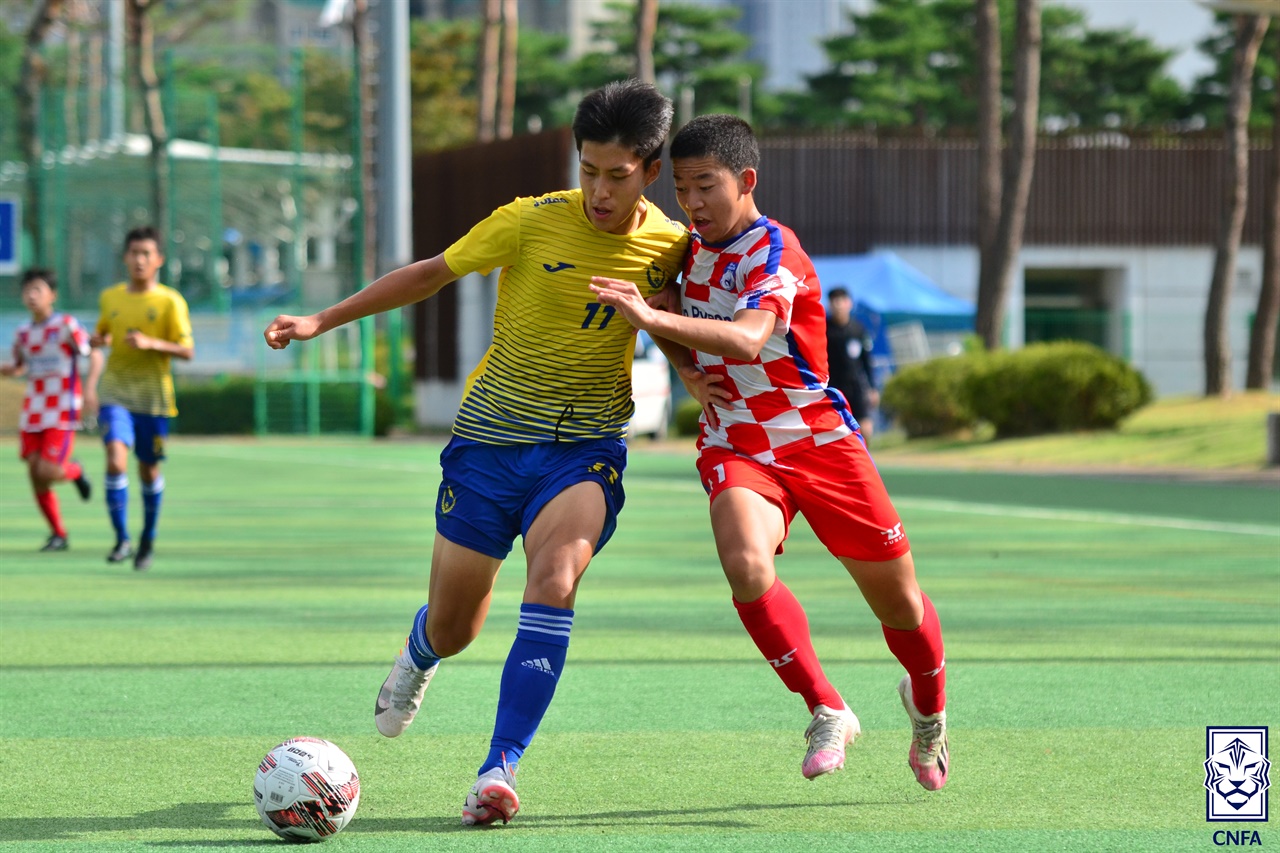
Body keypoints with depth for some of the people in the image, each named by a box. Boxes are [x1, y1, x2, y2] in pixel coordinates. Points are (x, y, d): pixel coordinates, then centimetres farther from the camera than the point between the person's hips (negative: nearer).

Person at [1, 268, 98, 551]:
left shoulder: (66, 326, -8)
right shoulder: (23, 333, 8)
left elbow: (94, 355, -8)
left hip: (63, 412, -5)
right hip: (33, 413, 5)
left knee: (47, 471, -16)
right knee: (35, 474, 1)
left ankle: (74, 471, 20)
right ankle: (58, 534, 15)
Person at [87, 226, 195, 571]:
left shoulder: (171, 302, -3)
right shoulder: (110, 297, 8)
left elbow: (187, 351, -6)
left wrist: (151, 343, -21)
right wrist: (99, 340, -1)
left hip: (153, 396, -1)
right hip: (116, 393, 1)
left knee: (149, 469, 8)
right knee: (116, 460, -18)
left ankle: (148, 539, 28)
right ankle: (122, 539, -12)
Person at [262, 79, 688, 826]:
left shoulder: (672, 246, -3)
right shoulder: (533, 222, -11)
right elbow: (434, 272, 3)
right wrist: (322, 321, 3)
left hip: (586, 448, 0)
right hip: (492, 436, 0)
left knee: (555, 576, -30)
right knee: (453, 629, 6)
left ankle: (501, 769, -27)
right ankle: (420, 654, 48)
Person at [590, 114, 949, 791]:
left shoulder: (773, 252, -19)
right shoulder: (693, 250, 4)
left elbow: (747, 340, -39)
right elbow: (677, 323, 27)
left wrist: (654, 320, -50)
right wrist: (687, 367, 5)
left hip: (819, 441, -4)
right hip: (736, 450, 4)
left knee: (899, 605, 7)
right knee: (746, 566, -30)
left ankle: (928, 708, 39)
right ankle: (827, 713, -17)